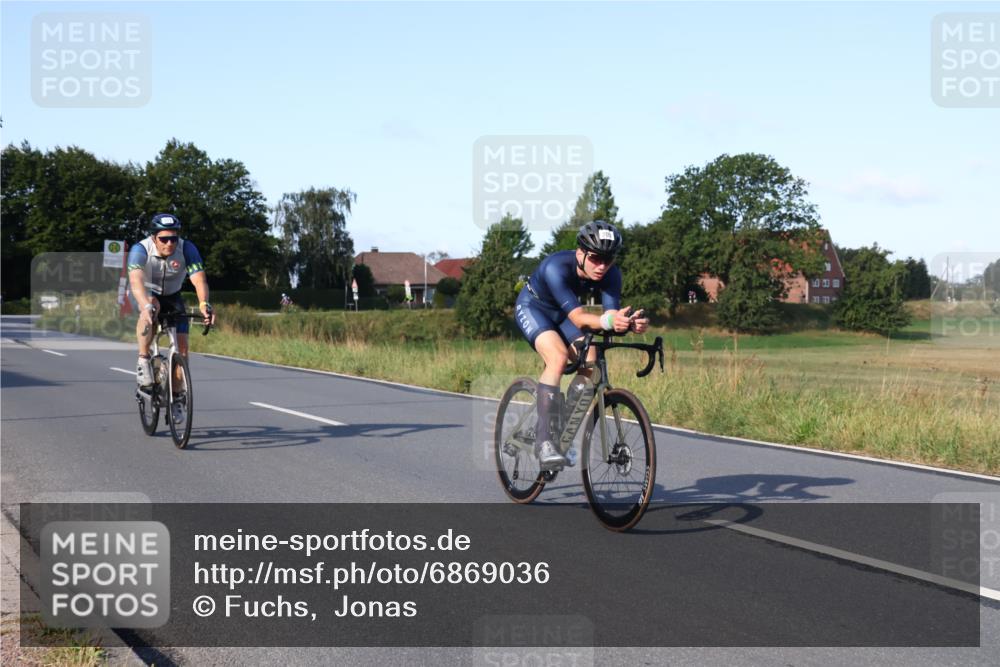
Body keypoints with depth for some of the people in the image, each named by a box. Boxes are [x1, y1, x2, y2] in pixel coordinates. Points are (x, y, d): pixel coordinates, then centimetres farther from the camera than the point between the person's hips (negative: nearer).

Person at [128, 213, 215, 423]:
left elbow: (199, 279, -38)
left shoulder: (187, 249, -26)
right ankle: (143, 360, -22)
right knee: (152, 308, -39)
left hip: (172, 297, 2)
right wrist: (147, 305, -64)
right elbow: (136, 281, -45)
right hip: (146, 295, -2)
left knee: (182, 345, -10)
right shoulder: (140, 250, -30)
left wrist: (204, 304, -57)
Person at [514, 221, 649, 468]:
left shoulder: (611, 274, -23)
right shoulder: (556, 267, -38)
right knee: (558, 357, -30)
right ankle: (543, 440, -27)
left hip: (560, 313, 6)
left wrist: (629, 323, -54)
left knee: (589, 362, -16)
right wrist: (606, 322, -65)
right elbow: (577, 317, -46)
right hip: (532, 308, -5)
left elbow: (611, 312, -32)